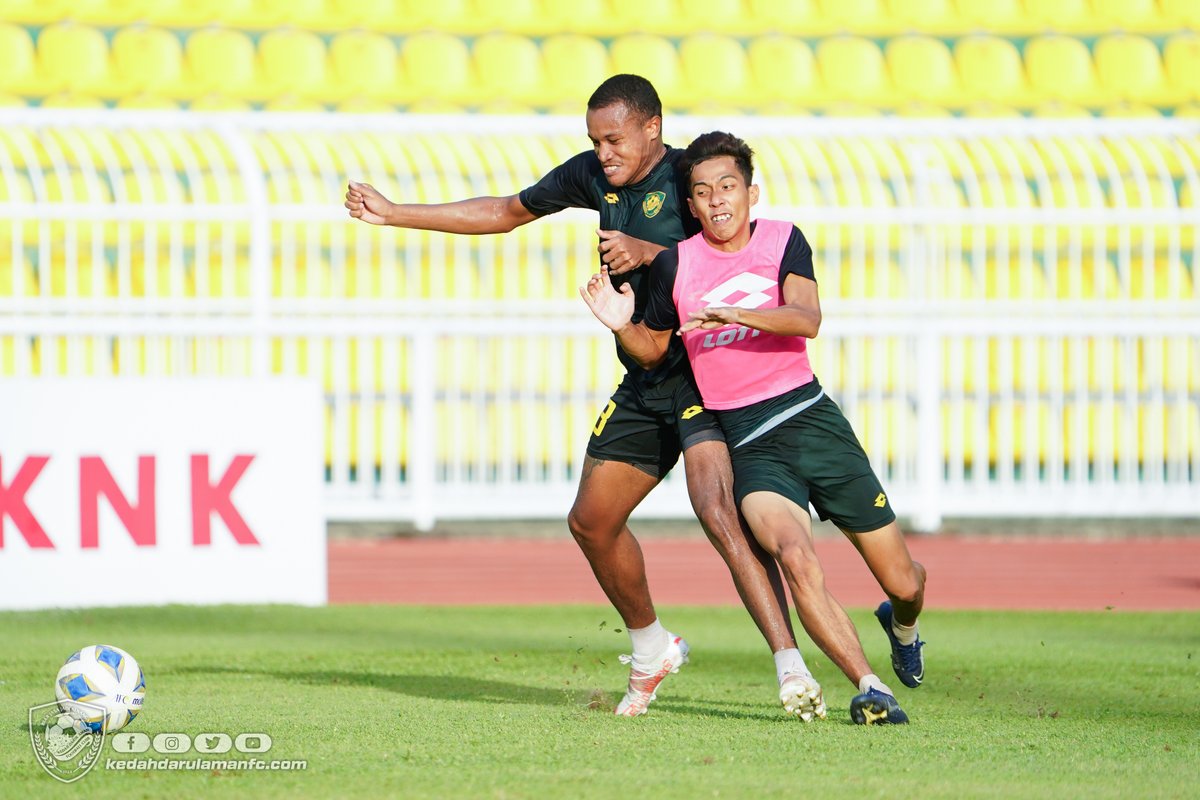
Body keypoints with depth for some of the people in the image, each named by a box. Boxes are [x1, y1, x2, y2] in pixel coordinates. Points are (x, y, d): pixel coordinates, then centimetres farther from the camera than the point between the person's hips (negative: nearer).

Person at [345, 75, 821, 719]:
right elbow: (505, 213, 20)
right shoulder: (594, 175, 7)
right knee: (591, 521, 12)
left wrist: (648, 252, -31)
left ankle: (789, 666, -32)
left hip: (707, 378, -8)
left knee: (719, 514, -27)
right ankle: (650, 648, 34)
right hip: (643, 387, 8)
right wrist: (393, 214, 20)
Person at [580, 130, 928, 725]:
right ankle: (869, 688, -26)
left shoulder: (783, 241, 2)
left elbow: (806, 319, -16)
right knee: (796, 558, -31)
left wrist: (735, 315, -31)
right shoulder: (675, 264, 3)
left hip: (812, 418, 1)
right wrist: (622, 326, -3)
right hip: (749, 446, -1)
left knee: (903, 583, 6)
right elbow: (653, 350, 18)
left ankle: (900, 625, 43)